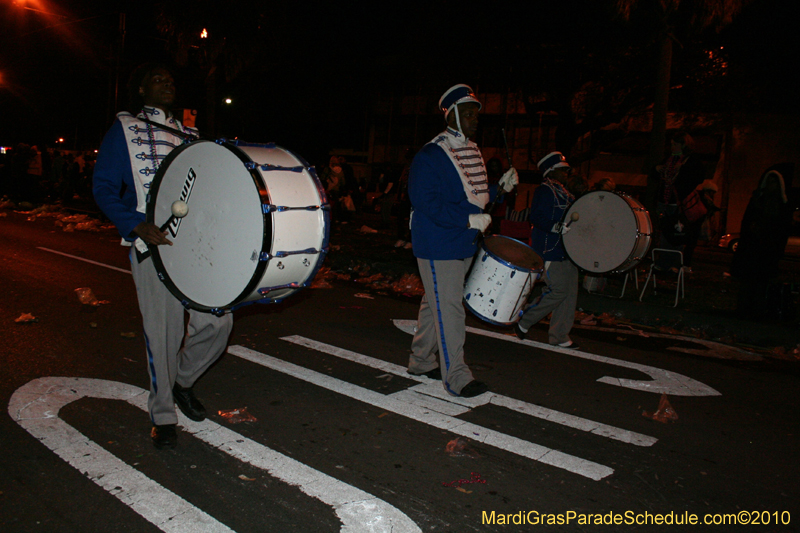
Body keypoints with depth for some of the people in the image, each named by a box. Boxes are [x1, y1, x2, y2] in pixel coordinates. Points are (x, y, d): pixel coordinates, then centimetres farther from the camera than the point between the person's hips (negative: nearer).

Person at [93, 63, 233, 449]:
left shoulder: (189, 136, 21)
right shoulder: (123, 130, 8)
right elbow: (103, 189, 1)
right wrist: (137, 226, -15)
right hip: (153, 243, -4)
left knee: (217, 320, -4)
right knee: (162, 331, -4)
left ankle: (183, 380, 25)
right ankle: (162, 415, 15)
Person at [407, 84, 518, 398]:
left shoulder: (473, 153, 14)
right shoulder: (429, 157, -14)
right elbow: (428, 204, -21)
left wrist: (501, 186, 5)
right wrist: (469, 220, -24)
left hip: (464, 244, 9)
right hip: (438, 248, -8)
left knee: (435, 303, 17)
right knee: (449, 310, -7)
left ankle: (421, 361, 29)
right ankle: (456, 378, 0)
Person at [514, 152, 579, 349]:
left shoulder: (564, 192, 20)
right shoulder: (544, 190, -10)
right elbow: (537, 218, -21)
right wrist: (558, 227, -31)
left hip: (566, 250, 10)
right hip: (550, 250, -10)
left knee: (570, 292, 7)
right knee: (559, 290, -12)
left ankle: (559, 335, 15)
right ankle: (524, 321, 5)